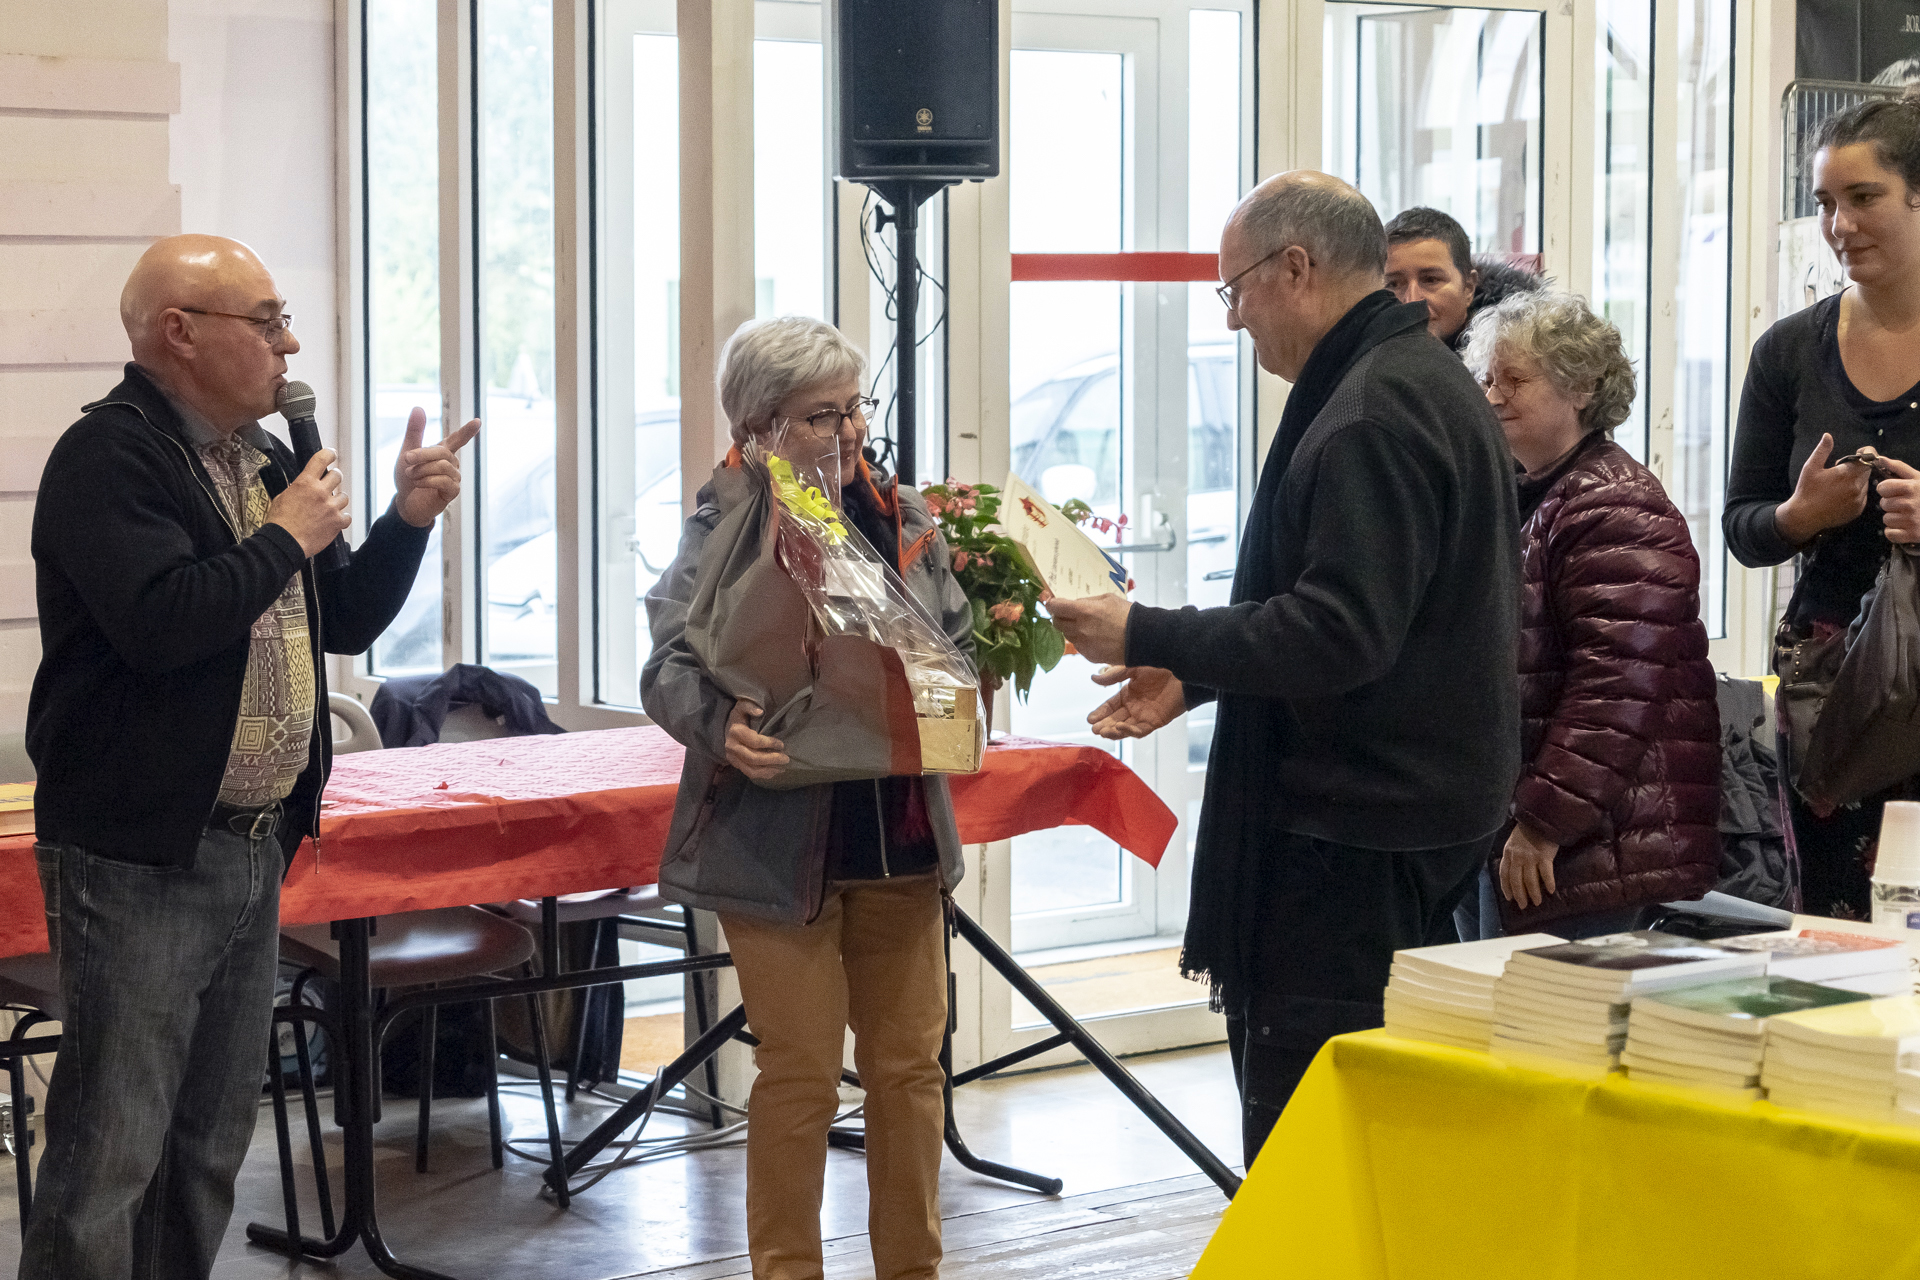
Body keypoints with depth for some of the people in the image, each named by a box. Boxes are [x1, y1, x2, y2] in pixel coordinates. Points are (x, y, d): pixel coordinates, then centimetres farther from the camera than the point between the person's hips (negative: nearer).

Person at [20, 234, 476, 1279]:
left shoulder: (261, 459, 15)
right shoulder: (108, 457, -12)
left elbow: (343, 624, 22)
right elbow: (161, 622, -27)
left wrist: (406, 520, 6)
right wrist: (288, 538, -14)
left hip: (254, 843, 9)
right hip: (138, 858, -9)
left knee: (211, 1143, 16)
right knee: (109, 1155, -7)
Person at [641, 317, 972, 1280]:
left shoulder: (904, 517, 6)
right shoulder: (725, 528, -6)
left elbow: (956, 646, 11)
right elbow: (669, 669, -13)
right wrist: (724, 731, -32)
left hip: (899, 837, 4)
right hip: (778, 840, -4)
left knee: (909, 1064, 11)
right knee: (800, 1074, 2)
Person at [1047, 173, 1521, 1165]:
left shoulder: (1374, 413, -17)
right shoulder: (1422, 381, 17)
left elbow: (1337, 635, -24)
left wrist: (1147, 637, -16)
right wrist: (1196, 674, 19)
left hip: (1354, 837, -11)